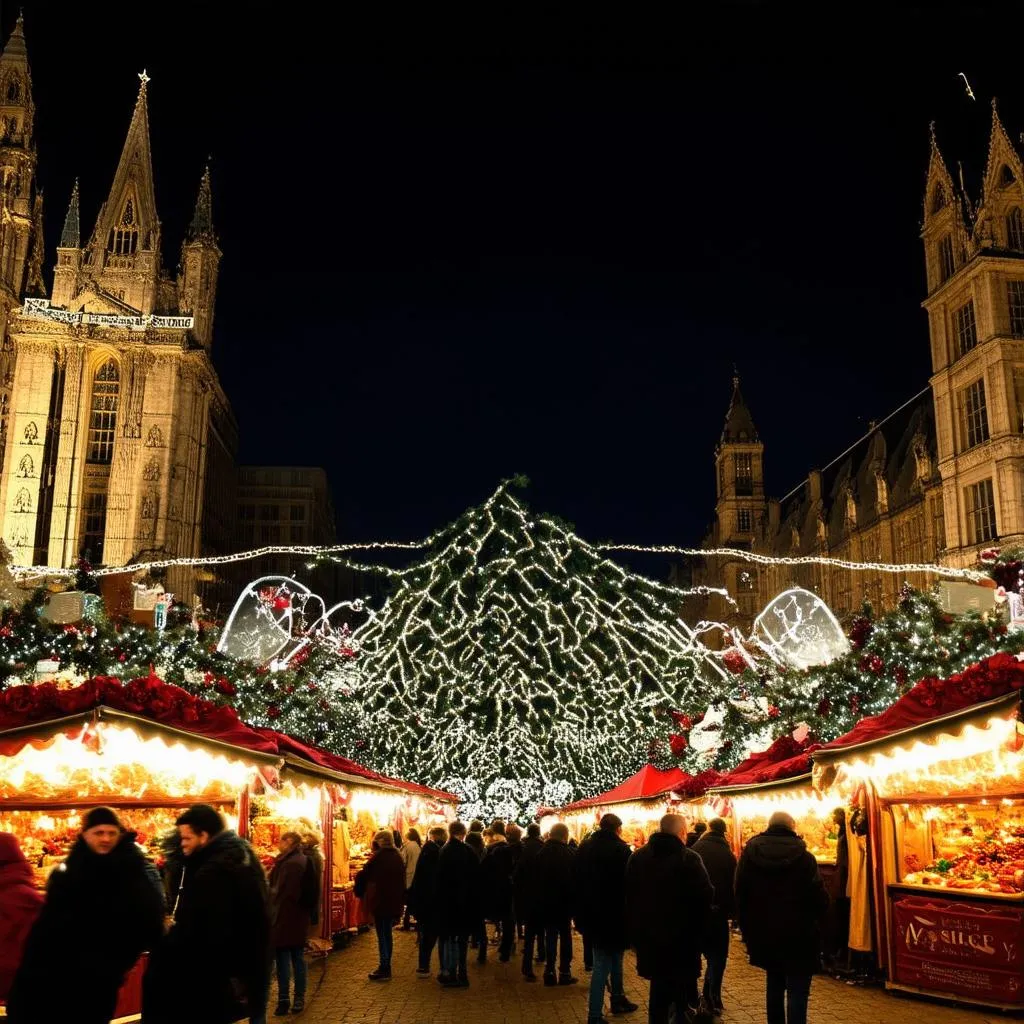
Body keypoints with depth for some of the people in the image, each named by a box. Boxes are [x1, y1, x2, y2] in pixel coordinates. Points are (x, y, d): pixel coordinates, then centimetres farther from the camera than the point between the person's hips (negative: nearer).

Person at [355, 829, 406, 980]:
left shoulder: (378, 856, -14)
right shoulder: (398, 856, 7)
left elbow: (363, 875, -8)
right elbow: (402, 880, 12)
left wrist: (359, 889, 13)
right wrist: (400, 902, 18)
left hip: (380, 901, -7)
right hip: (394, 901, 7)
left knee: (382, 936, 0)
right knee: (387, 934, 17)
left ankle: (384, 970, 3)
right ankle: (386, 967, 25)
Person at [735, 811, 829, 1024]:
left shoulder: (749, 854, -1)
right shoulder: (803, 857, -12)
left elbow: (740, 897, 4)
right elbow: (820, 899, -11)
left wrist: (748, 930, 13)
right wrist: (813, 922, 8)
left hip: (764, 934, 4)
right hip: (798, 935, -4)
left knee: (775, 984, 20)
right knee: (797, 991, 0)